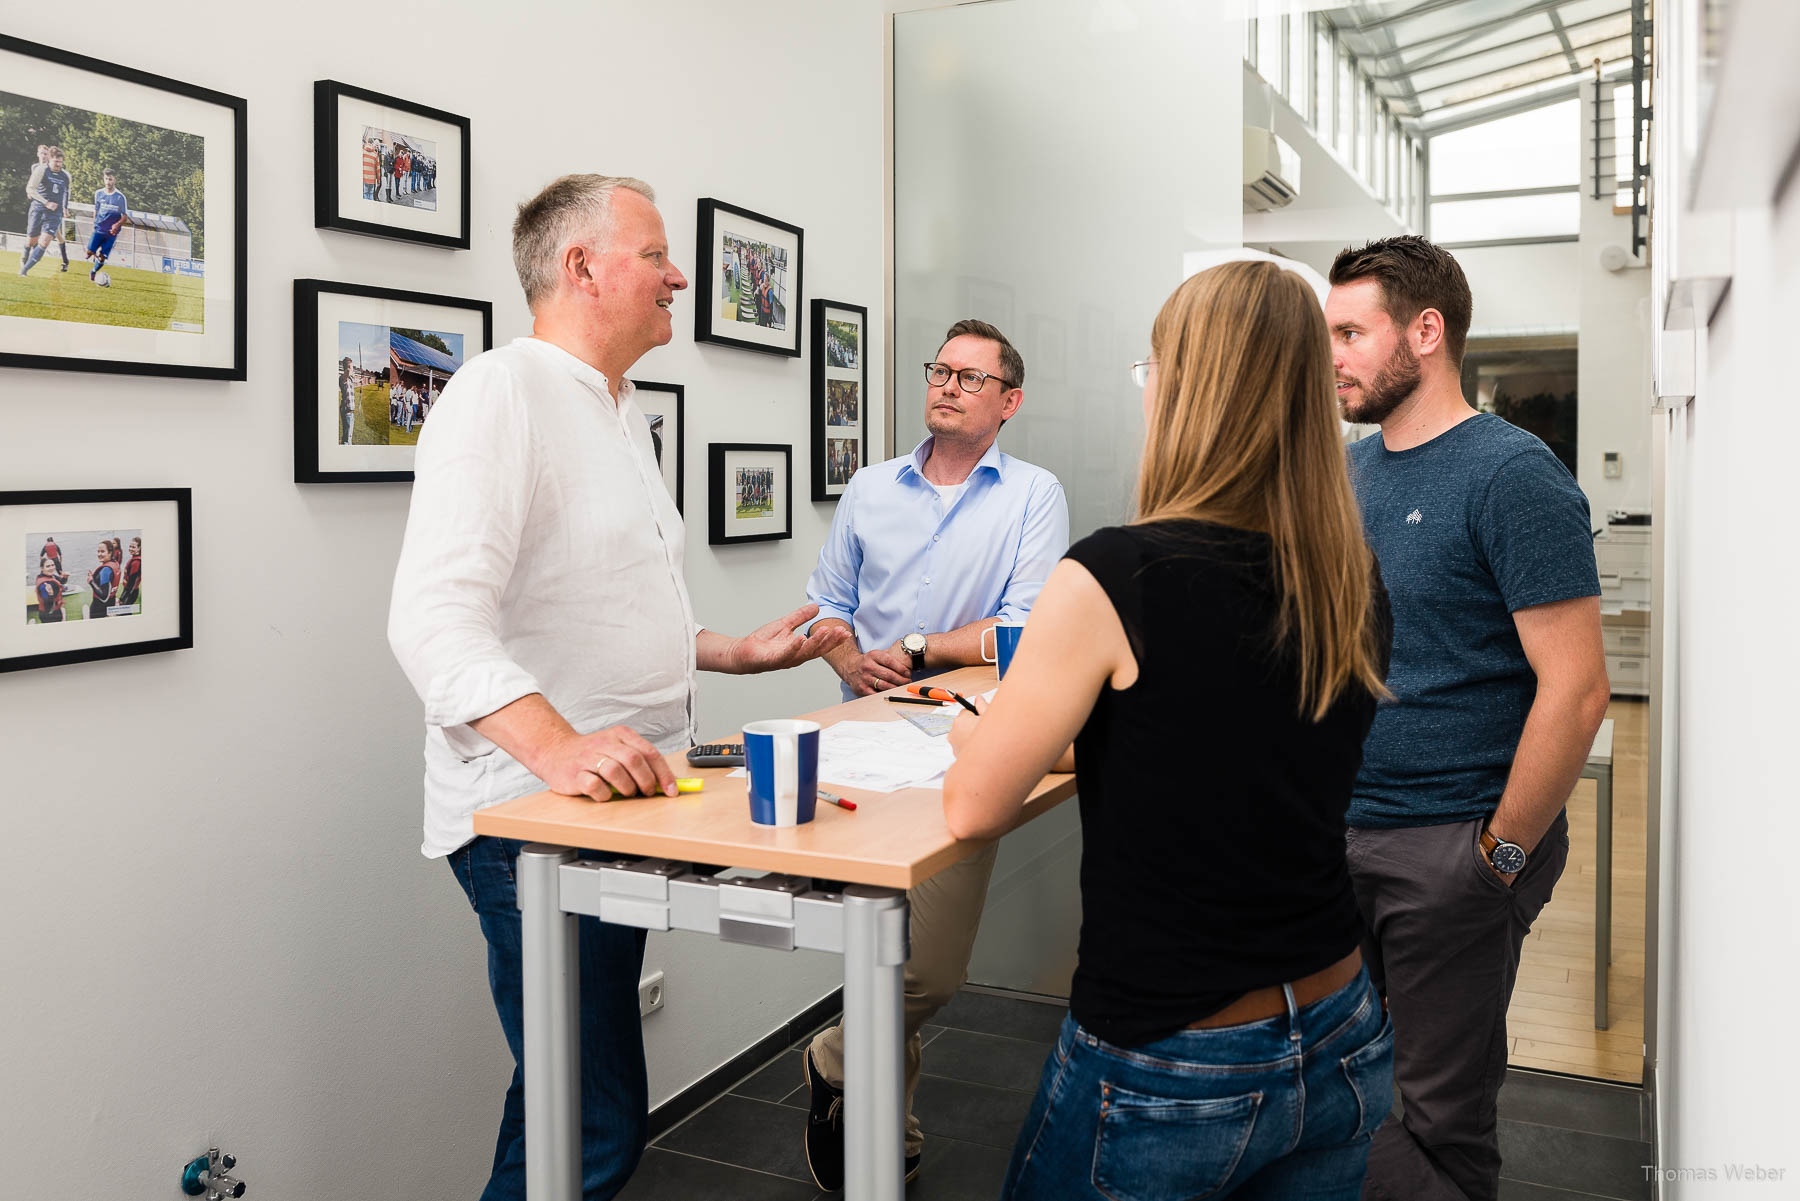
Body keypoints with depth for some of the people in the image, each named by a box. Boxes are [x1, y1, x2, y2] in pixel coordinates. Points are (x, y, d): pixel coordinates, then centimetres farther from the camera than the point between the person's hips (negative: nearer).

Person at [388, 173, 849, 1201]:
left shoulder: (621, 414, 20)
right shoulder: (502, 392, -12)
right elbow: (436, 618, -25)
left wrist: (736, 652, 20)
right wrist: (555, 745, -37)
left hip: (616, 801, 9)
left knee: (573, 1109, 16)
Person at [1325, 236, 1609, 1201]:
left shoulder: (1512, 476, -13)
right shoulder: (1354, 468, 9)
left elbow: (1575, 689, -17)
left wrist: (1501, 856, -14)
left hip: (1451, 845, -6)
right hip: (1339, 826, 7)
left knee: (1440, 1121, 8)